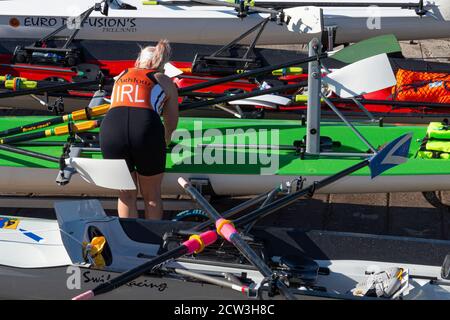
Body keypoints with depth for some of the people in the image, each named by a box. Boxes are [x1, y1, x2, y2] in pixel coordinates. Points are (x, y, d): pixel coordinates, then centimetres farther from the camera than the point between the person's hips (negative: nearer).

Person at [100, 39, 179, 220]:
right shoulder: (165, 81, 26)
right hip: (146, 128, -2)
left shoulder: (121, 77, 32)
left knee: (126, 195, 19)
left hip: (110, 127, 2)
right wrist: (164, 141, 52)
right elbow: (171, 124, 31)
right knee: (152, 196, 18)